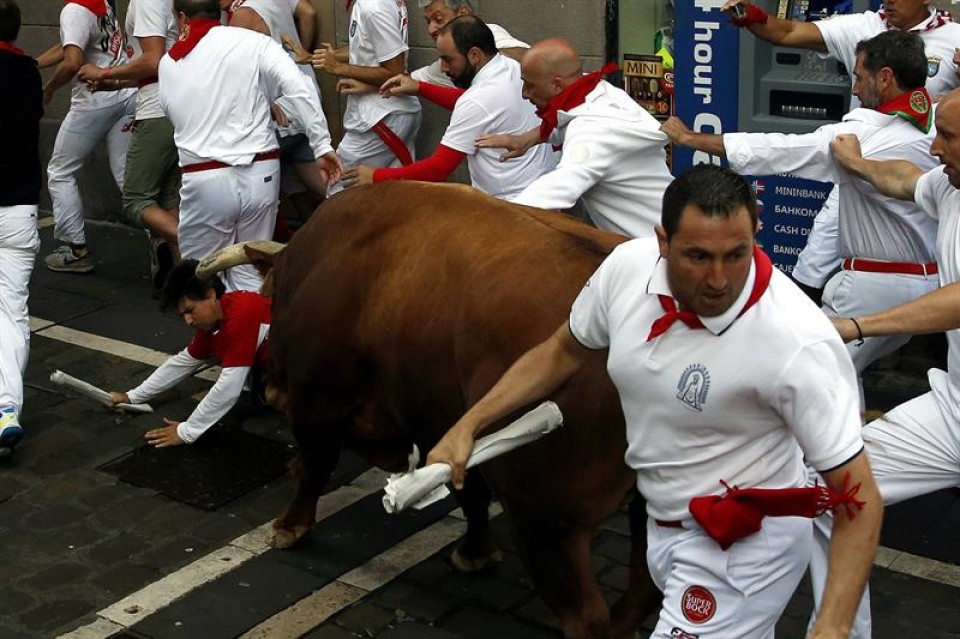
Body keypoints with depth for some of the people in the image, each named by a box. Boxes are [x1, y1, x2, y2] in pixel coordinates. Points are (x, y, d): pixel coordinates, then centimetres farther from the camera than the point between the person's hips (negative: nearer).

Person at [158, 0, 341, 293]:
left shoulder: (168, 63, 9)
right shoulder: (253, 43, 0)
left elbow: (172, 113, 16)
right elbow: (299, 91, -12)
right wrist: (322, 147, -11)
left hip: (204, 180, 0)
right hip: (258, 174, 0)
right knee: (249, 274, 11)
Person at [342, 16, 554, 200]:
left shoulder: (479, 101, -23)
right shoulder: (512, 67, 2)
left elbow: (439, 169, -20)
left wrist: (377, 176, -11)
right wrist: (419, 88, 15)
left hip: (512, 205, -9)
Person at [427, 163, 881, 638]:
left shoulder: (798, 342, -31)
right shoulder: (629, 266, -15)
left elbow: (860, 499, -25)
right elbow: (563, 351, 5)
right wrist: (467, 427, 2)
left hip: (743, 546, -6)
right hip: (665, 524, 6)